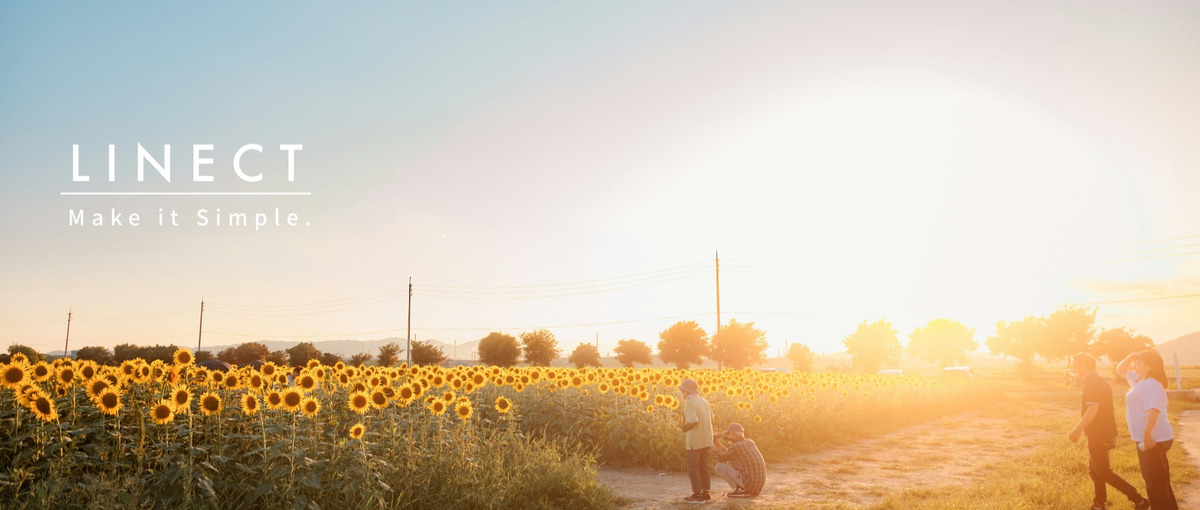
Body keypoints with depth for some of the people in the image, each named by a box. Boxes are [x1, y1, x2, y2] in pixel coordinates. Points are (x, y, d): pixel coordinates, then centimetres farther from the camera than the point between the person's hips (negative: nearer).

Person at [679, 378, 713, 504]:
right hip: (706, 440, 7)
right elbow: (711, 419, 14)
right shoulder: (704, 401, 9)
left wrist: (684, 427, -6)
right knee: (703, 466, 14)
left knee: (693, 467, 3)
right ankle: (705, 493, 18)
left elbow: (693, 421, -25)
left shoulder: (689, 403, -15)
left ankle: (698, 495, 5)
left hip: (694, 441, -7)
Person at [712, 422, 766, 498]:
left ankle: (738, 489, -2)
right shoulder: (750, 442, 11)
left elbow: (721, 458, 2)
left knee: (719, 466, -2)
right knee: (730, 463, 23)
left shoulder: (735, 447, -13)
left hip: (749, 483, -8)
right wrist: (718, 444, 21)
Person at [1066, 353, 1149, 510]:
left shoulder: (1092, 383, -17)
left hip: (1099, 436, -10)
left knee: (1103, 472, -4)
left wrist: (1076, 430, -24)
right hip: (1104, 434, 10)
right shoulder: (1100, 381, 15)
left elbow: (1092, 410, -26)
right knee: (1094, 470, 15)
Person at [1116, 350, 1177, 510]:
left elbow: (1154, 410, -31)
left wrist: (1147, 433, -38)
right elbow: (1120, 370, 26)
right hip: (1147, 439, 10)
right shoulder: (1139, 380, 11)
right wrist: (1129, 358, 8)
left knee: (1155, 482, -3)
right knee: (1158, 481, 20)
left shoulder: (1152, 384, -19)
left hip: (1152, 439, -10)